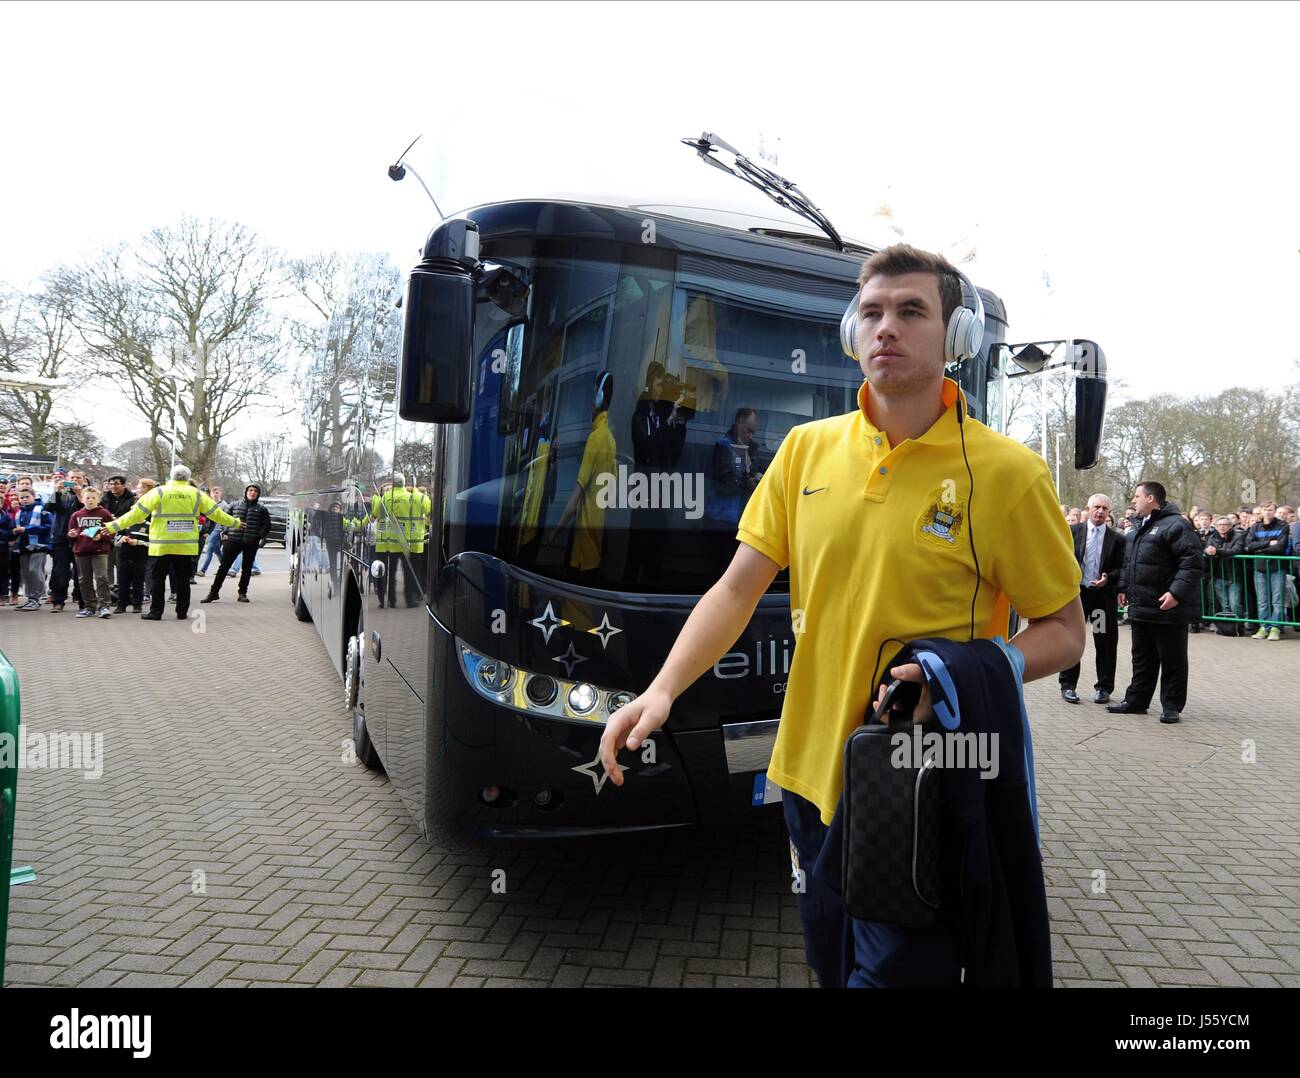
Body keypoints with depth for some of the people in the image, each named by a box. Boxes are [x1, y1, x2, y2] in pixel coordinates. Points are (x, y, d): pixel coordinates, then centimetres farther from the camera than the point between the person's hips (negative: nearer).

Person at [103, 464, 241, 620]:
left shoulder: (158, 492, -3)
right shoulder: (196, 494, 2)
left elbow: (137, 513, -4)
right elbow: (216, 512, 9)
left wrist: (114, 526, 3)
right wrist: (235, 523, 23)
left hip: (161, 546, -1)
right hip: (187, 546, 2)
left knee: (158, 579, 8)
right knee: (183, 579, 10)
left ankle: (156, 612, 11)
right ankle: (182, 612, 14)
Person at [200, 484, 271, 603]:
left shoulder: (261, 509, 7)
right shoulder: (235, 506, 11)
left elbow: (267, 525, 9)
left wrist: (262, 537, -4)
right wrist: (225, 533, 6)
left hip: (251, 543, 0)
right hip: (233, 540, 0)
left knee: (247, 568, 6)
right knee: (224, 566, -1)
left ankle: (242, 593, 17)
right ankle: (214, 592, 4)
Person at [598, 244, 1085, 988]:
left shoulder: (1007, 472, -10)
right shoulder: (806, 450, 1)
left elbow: (1064, 633, -4)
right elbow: (738, 589, 0)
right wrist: (662, 691, -11)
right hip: (813, 773, 5)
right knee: (831, 965, 23)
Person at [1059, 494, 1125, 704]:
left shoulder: (1117, 539, 3)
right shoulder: (1073, 531, 3)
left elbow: (1121, 568, 5)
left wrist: (1108, 578, -14)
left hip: (1104, 594, 0)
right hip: (1077, 592, 0)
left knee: (1105, 643, 4)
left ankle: (1104, 687, 17)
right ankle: (1068, 685, 15)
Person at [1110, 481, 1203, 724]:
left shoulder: (1175, 525, -14)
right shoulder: (1138, 528, 16)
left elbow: (1192, 561, -21)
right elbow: (1128, 563, 25)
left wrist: (1176, 592, -27)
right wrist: (1124, 587, 18)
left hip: (1168, 609, -9)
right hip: (1140, 607, 9)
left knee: (1173, 661, 4)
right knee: (1142, 658, 16)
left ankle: (1172, 706, 13)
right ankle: (1136, 701, 25)